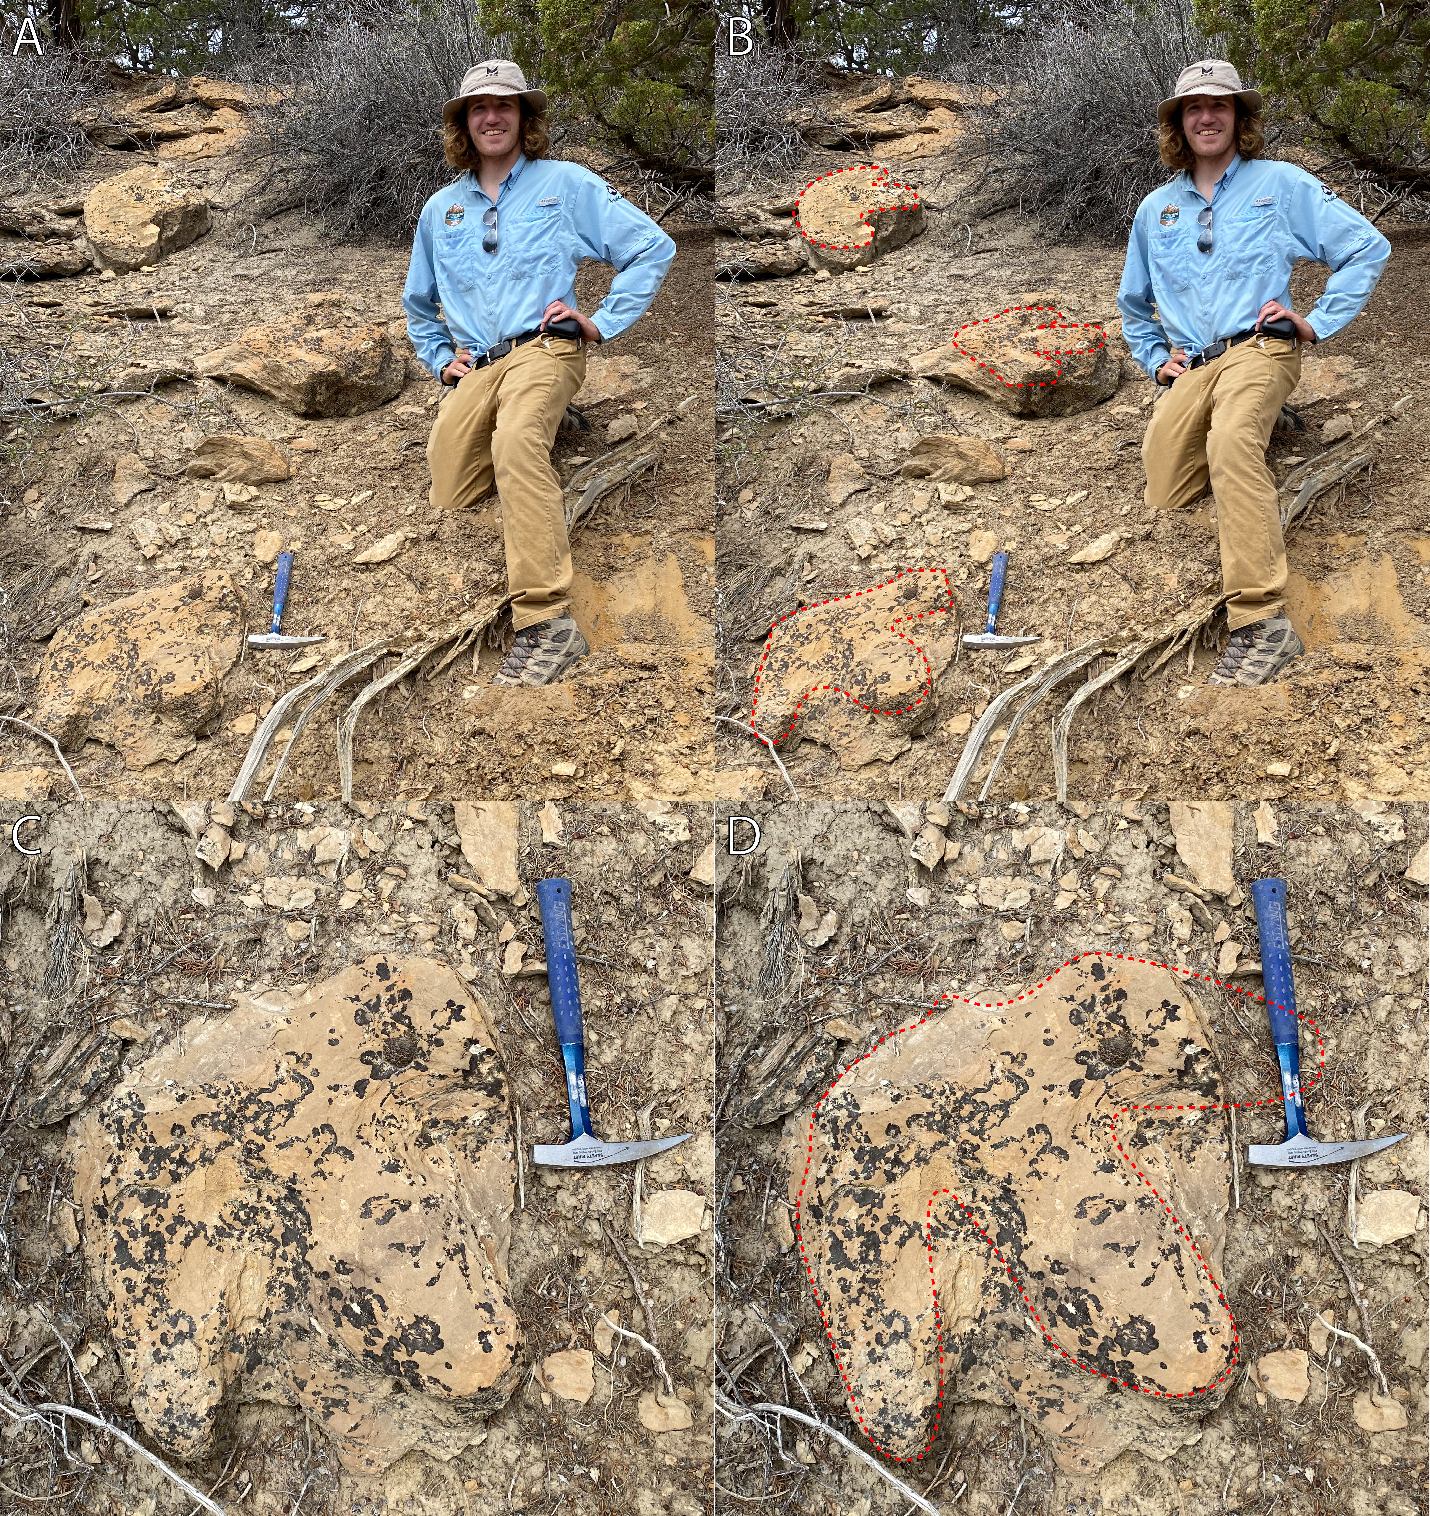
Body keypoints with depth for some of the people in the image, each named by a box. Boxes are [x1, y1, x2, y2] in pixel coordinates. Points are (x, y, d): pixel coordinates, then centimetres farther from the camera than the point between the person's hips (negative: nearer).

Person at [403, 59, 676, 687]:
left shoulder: (566, 183, 7)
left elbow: (653, 248, 5)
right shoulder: (441, 209, 21)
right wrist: (442, 359, 18)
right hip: (471, 369, 5)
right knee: (450, 502, -10)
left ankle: (546, 622, -46)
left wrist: (602, 322, -1)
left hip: (543, 349, -5)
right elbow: (418, 304, 35)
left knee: (516, 443, -38)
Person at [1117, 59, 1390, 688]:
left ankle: (1261, 621, -47)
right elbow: (1133, 303, 32)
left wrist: (1317, 322, -2)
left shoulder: (1280, 183, 6)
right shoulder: (1156, 209, 18)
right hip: (1188, 369, 5)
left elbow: (1367, 247, 5)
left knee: (1231, 442, -38)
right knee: (1165, 500, -12)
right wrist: (1156, 358, 16)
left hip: (1257, 349, -5)